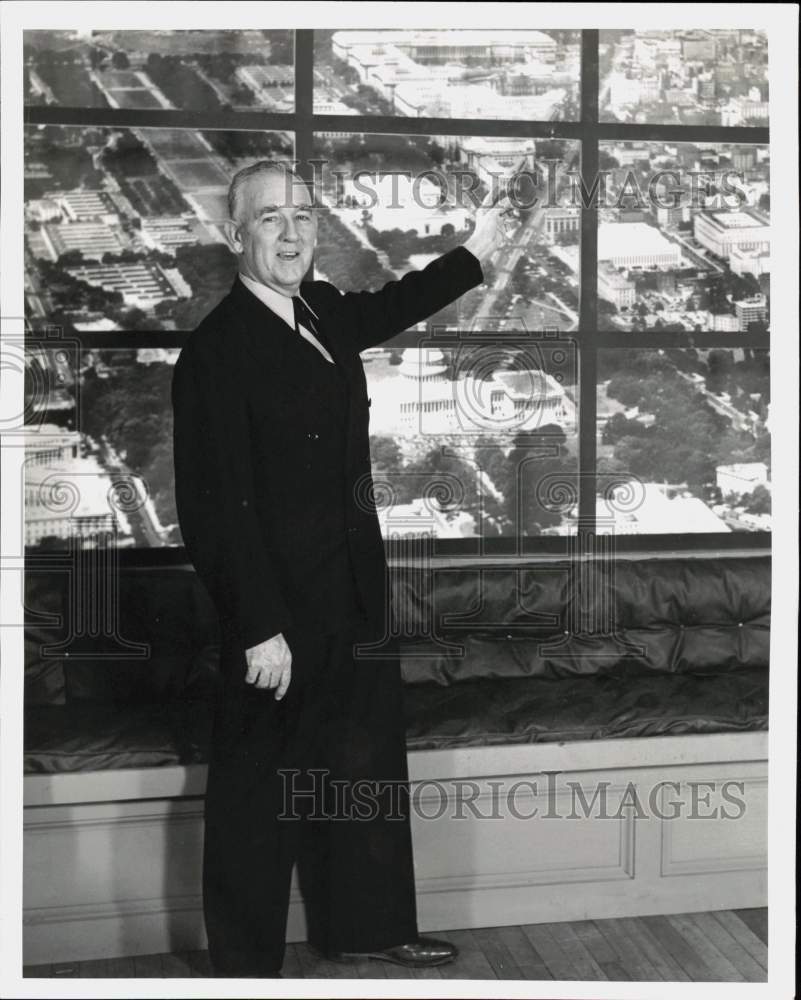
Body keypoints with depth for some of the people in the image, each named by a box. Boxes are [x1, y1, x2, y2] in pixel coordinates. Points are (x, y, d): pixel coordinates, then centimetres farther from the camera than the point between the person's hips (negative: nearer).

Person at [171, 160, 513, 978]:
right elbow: (216, 507, -21)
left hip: (353, 608, 8)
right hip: (280, 619, -8)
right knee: (258, 802, 7)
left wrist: (473, 254, 36)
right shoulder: (216, 350, -19)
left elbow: (389, 308, 29)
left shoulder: (324, 313, 4)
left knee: (367, 772, 20)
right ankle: (245, 964, 24)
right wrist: (261, 629, -23)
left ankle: (366, 927, 38)